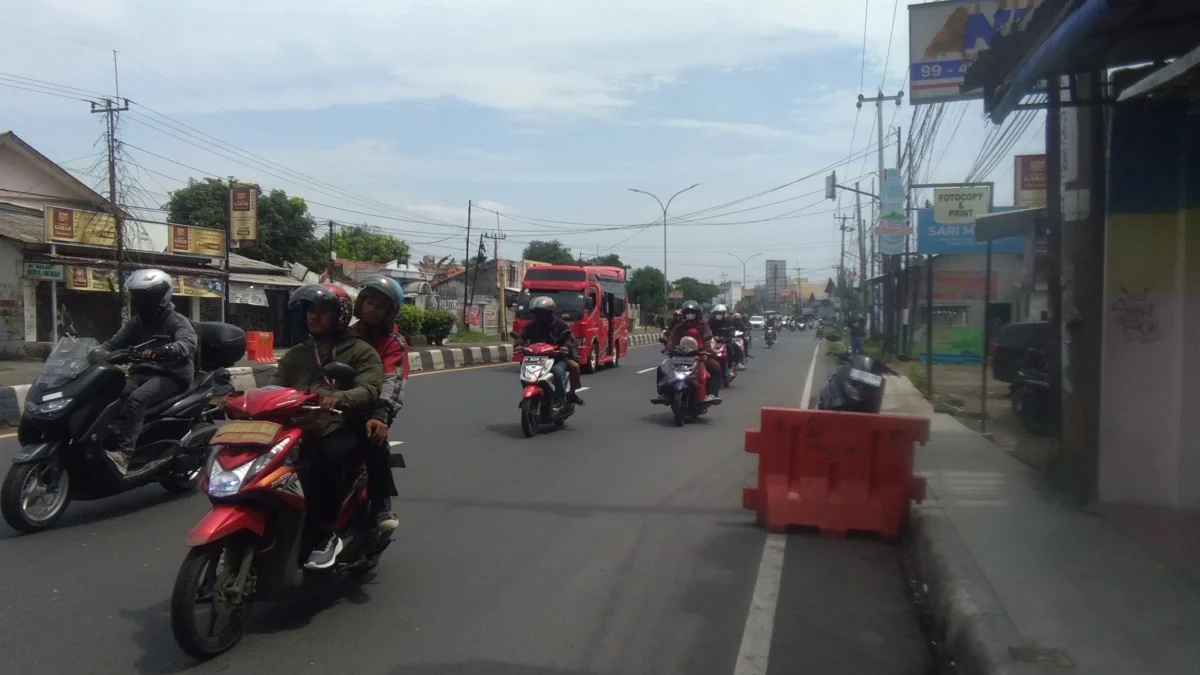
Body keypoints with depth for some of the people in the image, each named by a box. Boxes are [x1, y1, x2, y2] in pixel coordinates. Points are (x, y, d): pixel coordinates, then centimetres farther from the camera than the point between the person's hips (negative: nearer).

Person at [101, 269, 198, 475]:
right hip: (142, 371, 7)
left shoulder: (177, 321, -4)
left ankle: (123, 454, -43)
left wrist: (159, 351, -43)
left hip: (170, 374, -7)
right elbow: (114, 343, 12)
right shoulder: (136, 322, 18)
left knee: (136, 399, -34)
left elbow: (188, 344, -25)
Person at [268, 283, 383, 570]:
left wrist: (340, 398, -31)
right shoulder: (295, 354, 24)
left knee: (326, 456, -37)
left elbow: (370, 390, -10)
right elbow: (273, 386, 10)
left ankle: (325, 535, -25)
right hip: (299, 427, 5)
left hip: (341, 428, -5)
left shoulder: (360, 351, 7)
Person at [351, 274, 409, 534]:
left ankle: (382, 504, -21)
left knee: (373, 437, -33)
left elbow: (394, 381, -19)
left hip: (371, 406, -4)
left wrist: (381, 414, -36)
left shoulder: (395, 342, -2)